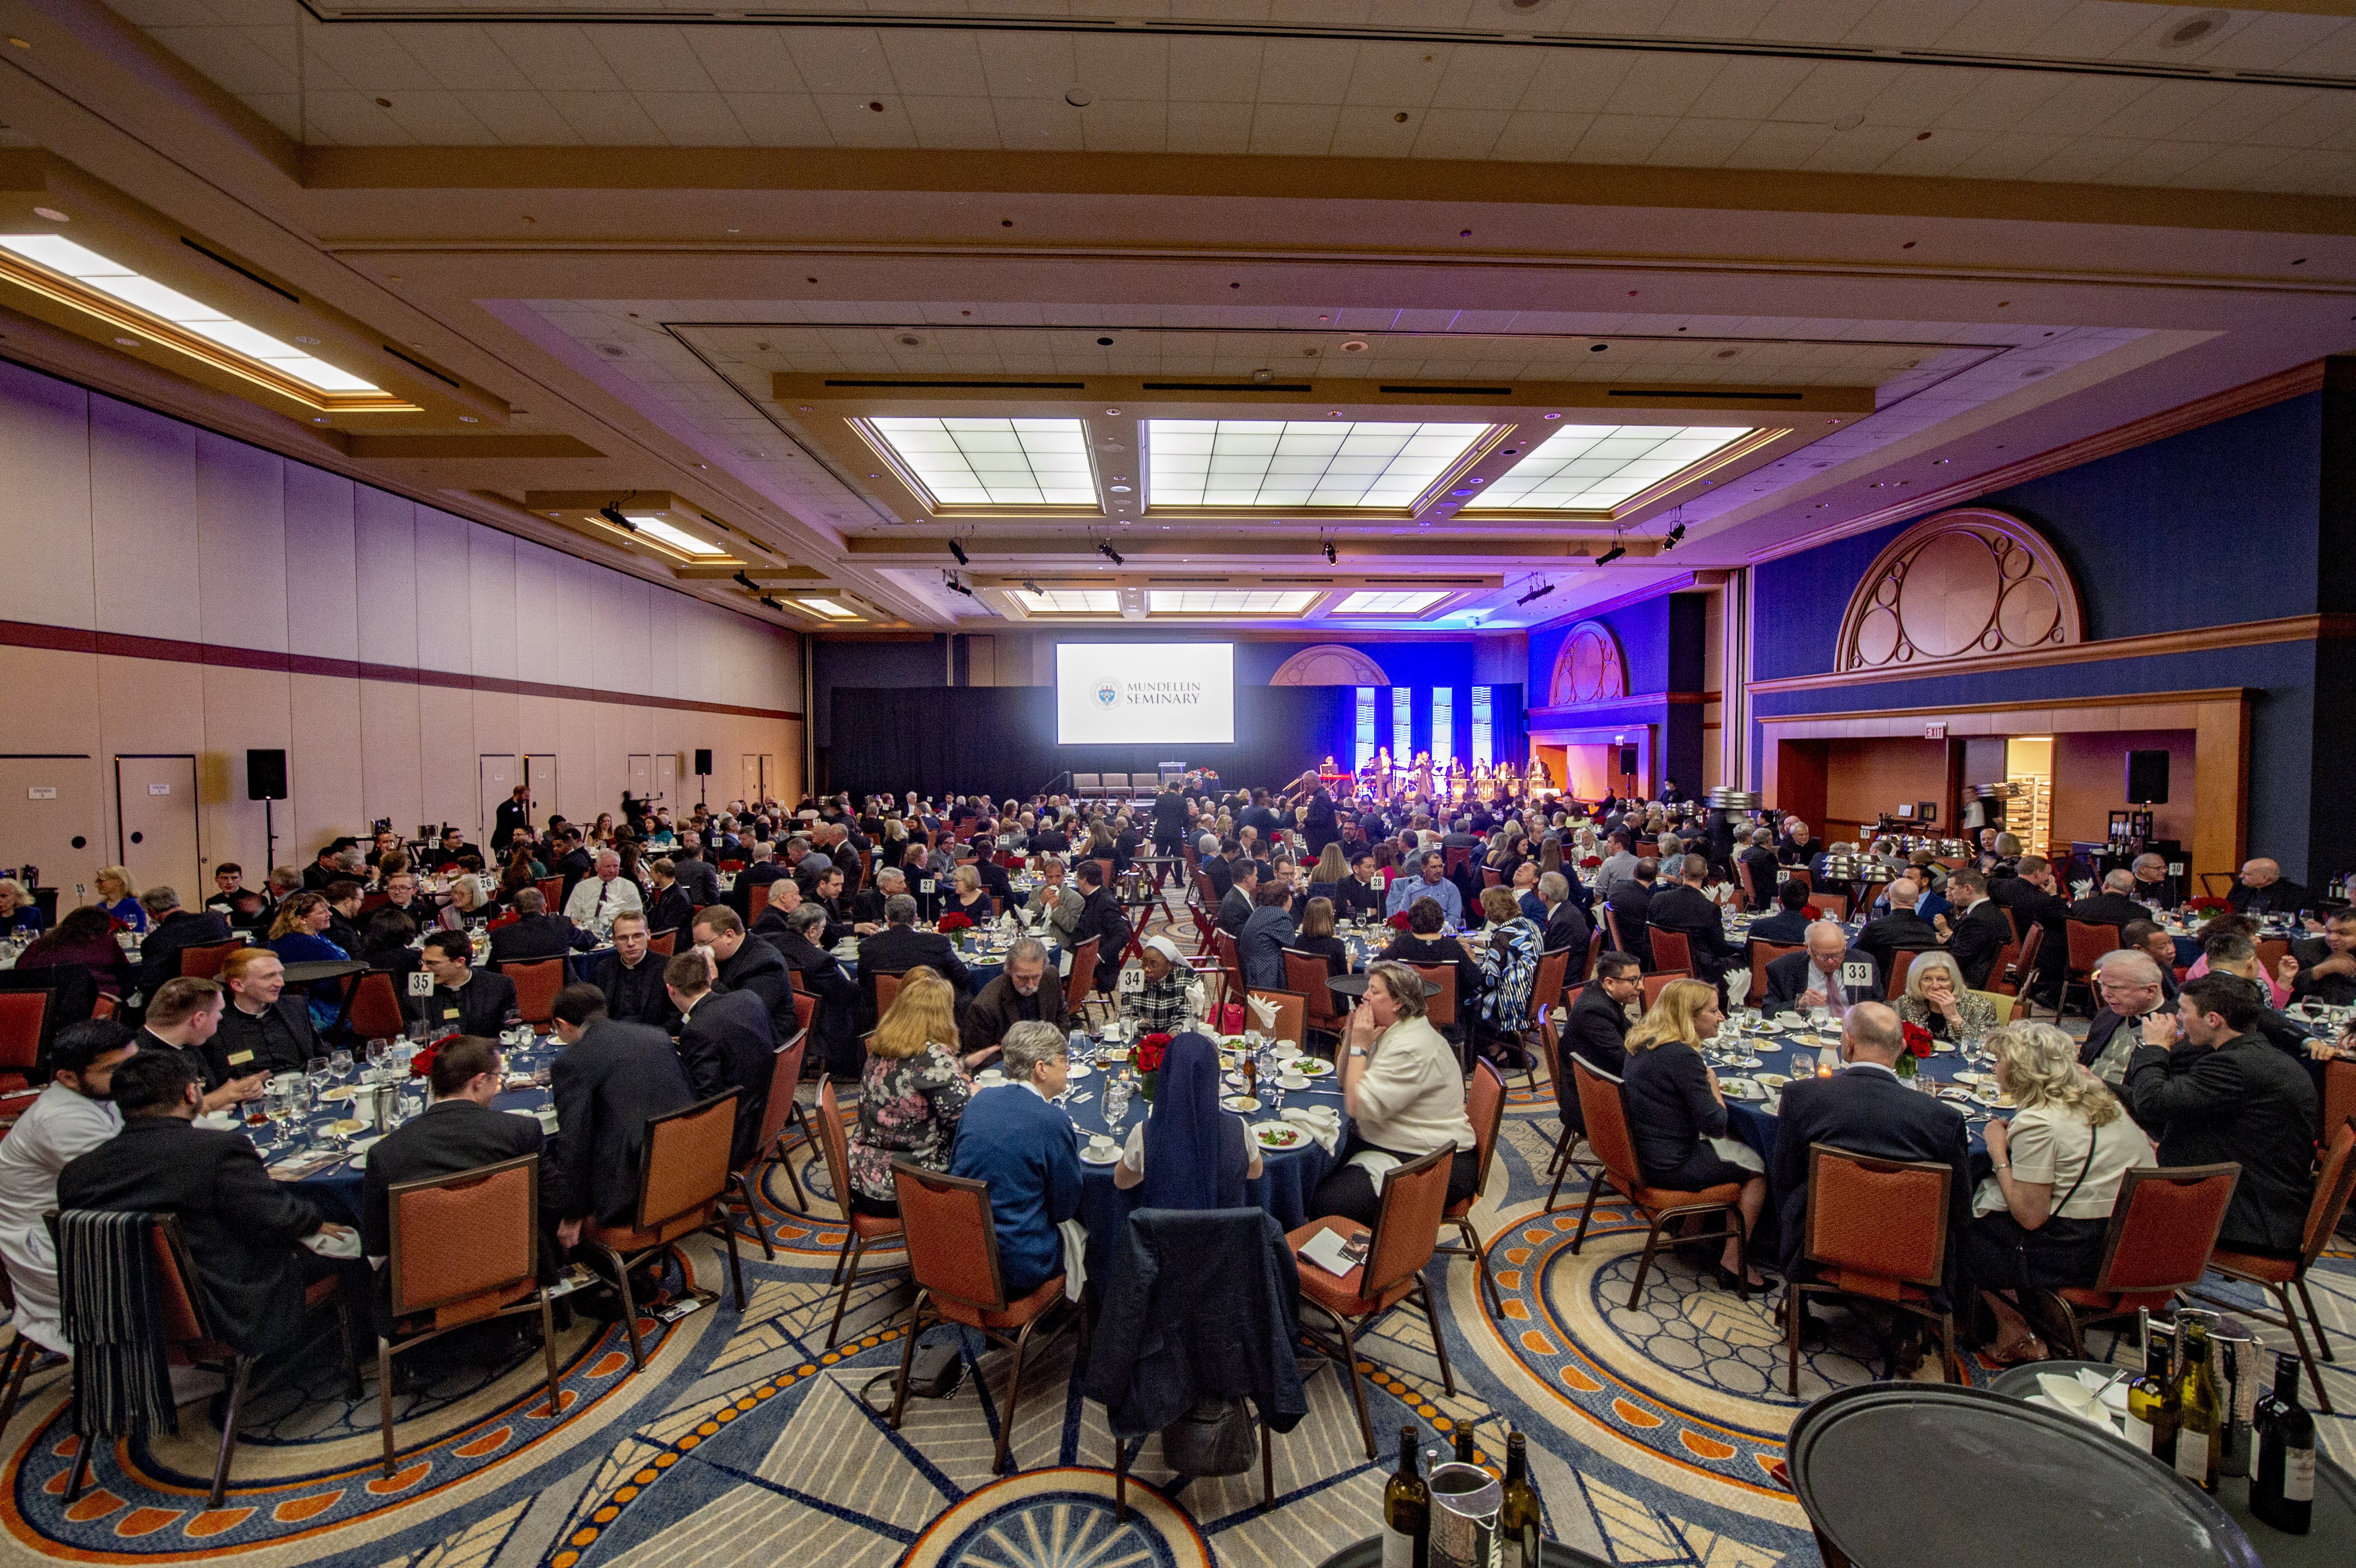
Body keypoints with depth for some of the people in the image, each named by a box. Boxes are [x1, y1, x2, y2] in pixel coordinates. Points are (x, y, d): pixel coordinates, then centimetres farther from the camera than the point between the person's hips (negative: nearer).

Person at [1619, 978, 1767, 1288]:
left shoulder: (1643, 1041, 3)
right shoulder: (1682, 1056, -25)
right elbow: (1715, 1125, -21)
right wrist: (1714, 1088, -4)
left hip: (1641, 1152, 9)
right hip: (1669, 1167, -9)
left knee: (1740, 1145, 26)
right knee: (1760, 1167, 9)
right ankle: (1733, 1264, 18)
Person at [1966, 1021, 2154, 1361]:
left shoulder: (2038, 1122, -20)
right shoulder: (2109, 1099, 5)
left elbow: (2029, 1216, -19)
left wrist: (1998, 1153, -8)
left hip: (2076, 1252, -8)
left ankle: (2015, 1335, 21)